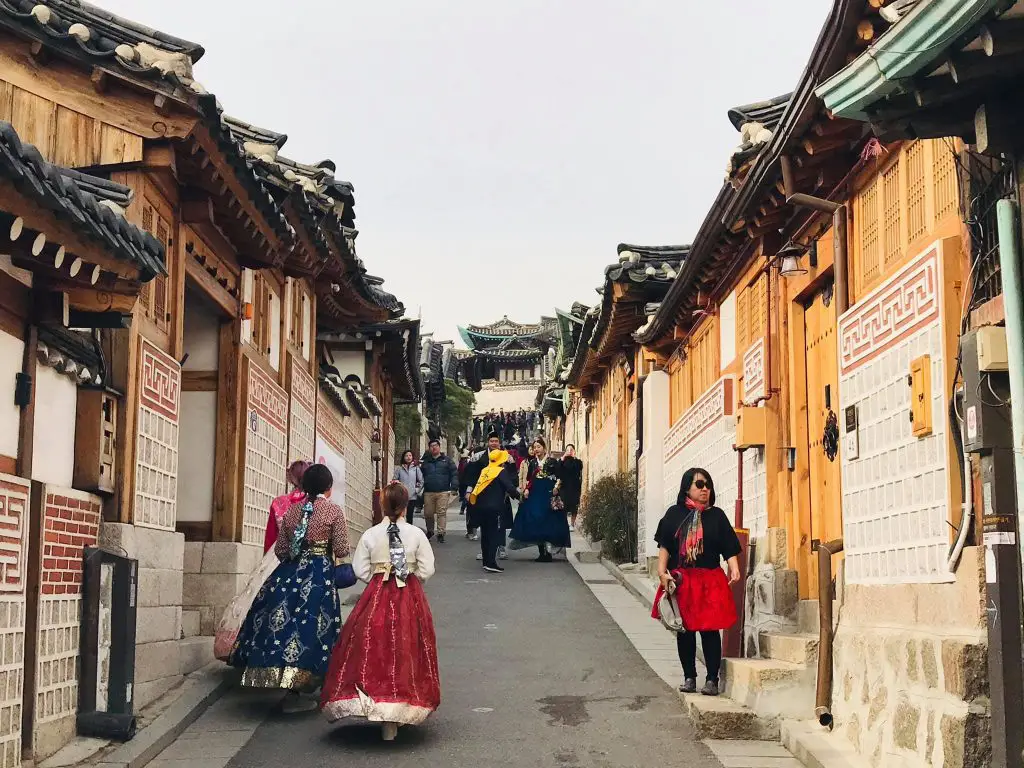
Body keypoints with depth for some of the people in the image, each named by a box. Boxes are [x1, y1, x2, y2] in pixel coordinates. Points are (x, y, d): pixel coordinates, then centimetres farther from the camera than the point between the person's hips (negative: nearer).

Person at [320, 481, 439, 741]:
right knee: (405, 651, 7)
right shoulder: (417, 534, -6)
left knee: (375, 650, 7)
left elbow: (360, 570, -3)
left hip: (376, 597, 0)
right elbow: (426, 570, -6)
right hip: (410, 598, 0)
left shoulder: (370, 535, -4)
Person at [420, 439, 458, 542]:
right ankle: (430, 531, 25)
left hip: (443, 492, -2)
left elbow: (454, 473, 1)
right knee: (428, 513, 5)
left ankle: (441, 533, -2)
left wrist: (454, 487, -7)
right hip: (428, 492, 3)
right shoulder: (425, 461, 15)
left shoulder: (446, 460, 7)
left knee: (442, 513, -6)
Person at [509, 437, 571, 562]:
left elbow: (559, 477, -3)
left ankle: (548, 553, -2)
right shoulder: (533, 463, 12)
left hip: (548, 495, -4)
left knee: (548, 521, -6)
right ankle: (541, 552, 7)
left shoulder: (552, 462, -1)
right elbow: (528, 479, 16)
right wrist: (526, 489, 1)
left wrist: (556, 488, -17)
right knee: (535, 521, 1)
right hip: (534, 495, 4)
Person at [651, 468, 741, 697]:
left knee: (710, 630, -3)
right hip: (681, 581, 1)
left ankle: (712, 679, 4)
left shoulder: (716, 515, 6)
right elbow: (664, 546, 5)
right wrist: (662, 571, -5)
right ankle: (689, 677, 18)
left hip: (710, 581, -1)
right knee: (684, 630, 7)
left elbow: (729, 548, 1)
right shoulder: (675, 514, 7)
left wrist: (734, 569, -15)